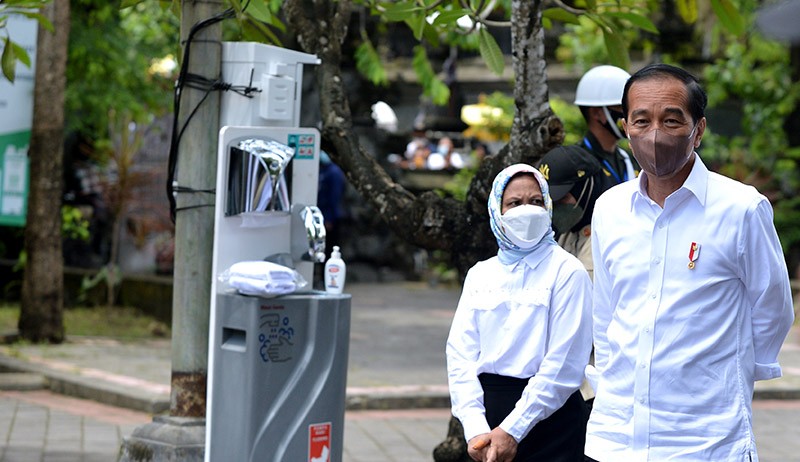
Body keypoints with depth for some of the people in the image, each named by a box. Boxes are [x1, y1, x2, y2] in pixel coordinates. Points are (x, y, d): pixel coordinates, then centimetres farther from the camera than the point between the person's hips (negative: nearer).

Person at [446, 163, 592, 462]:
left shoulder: (566, 271, -4)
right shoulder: (480, 274, 10)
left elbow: (564, 363, -12)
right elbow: (460, 353, 1)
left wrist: (512, 430, -16)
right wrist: (475, 428, -12)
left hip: (548, 422, -3)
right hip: (487, 411, 4)